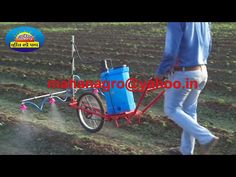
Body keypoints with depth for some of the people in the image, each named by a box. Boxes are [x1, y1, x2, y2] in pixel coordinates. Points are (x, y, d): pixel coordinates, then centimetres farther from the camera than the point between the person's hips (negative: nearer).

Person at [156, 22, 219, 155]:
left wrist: (160, 72, -8)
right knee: (189, 110, 18)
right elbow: (207, 47, 12)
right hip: (201, 72, 8)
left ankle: (206, 137, 1)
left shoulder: (176, 21, -22)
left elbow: (170, 52, -24)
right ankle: (186, 150, 27)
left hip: (182, 75, -7)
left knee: (172, 110, 11)